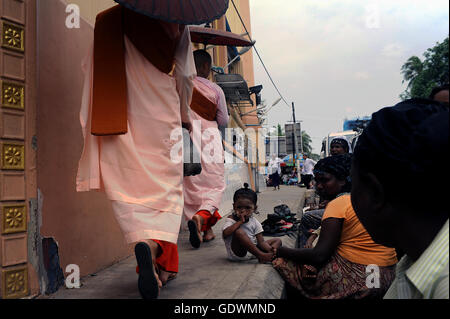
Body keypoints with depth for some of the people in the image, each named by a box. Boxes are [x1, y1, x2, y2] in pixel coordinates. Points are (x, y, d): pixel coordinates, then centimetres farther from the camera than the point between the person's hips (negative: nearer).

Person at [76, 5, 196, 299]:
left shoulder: (105, 23, 10)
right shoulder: (172, 21, 4)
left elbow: (91, 71, 11)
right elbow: (184, 77, 7)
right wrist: (185, 117, 20)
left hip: (118, 123, 2)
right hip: (161, 122, -1)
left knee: (128, 190, 2)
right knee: (167, 188, 5)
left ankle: (144, 243, -18)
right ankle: (155, 245, -14)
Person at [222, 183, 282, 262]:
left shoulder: (254, 222, 6)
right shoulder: (231, 220, -5)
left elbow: (261, 242, -1)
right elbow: (225, 234, -27)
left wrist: (270, 249, -23)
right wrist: (240, 222, -22)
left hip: (253, 250, 5)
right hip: (237, 254, -5)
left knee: (277, 240, 1)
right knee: (239, 232, -30)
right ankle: (261, 255, -28)